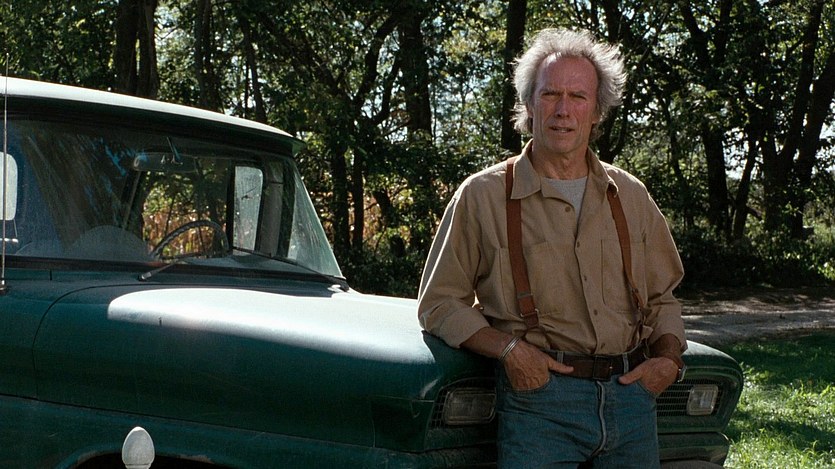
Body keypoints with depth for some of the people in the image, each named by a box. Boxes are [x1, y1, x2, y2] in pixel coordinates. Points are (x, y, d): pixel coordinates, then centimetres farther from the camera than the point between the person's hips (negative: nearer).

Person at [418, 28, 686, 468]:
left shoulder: (630, 196, 14)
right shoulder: (483, 195, 2)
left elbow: (661, 296, 22)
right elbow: (438, 303, 2)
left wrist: (669, 357, 3)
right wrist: (509, 348, -13)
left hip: (631, 395, 4)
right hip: (540, 398, -4)